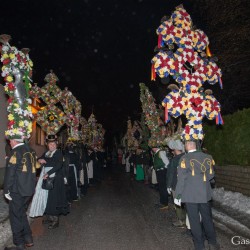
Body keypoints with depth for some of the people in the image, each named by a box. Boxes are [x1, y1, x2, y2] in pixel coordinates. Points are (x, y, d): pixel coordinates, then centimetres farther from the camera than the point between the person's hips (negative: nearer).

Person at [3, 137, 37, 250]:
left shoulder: (15, 152, -15)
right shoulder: (31, 151, 6)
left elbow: (9, 173, -15)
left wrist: (6, 190, -8)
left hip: (17, 190, -7)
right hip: (30, 189, 7)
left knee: (16, 216, 7)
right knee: (22, 213, 21)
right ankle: (28, 239, 27)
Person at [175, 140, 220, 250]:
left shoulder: (184, 159, -15)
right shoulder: (207, 157, -2)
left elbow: (181, 179, -13)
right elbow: (211, 175, 7)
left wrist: (178, 195, -6)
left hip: (190, 195, -4)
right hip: (205, 193, 4)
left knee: (194, 220, 8)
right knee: (207, 218, 19)